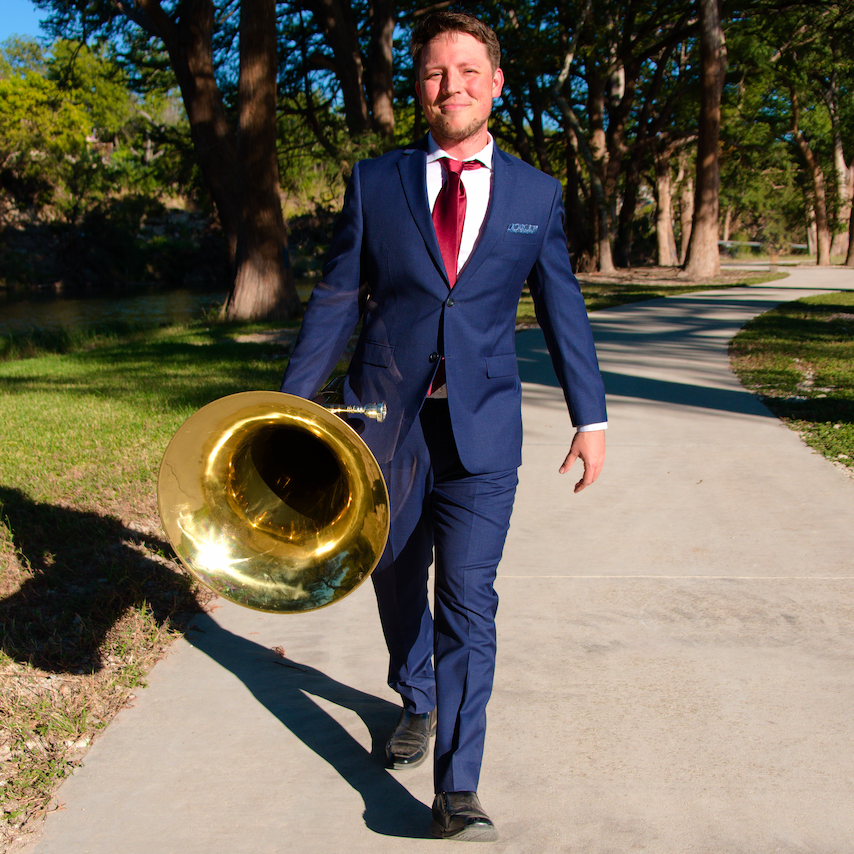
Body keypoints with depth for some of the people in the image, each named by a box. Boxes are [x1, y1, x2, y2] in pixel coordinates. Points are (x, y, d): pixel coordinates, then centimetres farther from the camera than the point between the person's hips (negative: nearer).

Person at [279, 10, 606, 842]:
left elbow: (562, 309, 10)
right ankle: (417, 703, 43)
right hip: (385, 415, 1)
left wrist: (590, 416, 9)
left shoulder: (535, 193, 5)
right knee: (397, 578, 16)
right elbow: (335, 298, 4)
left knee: (468, 595, -8)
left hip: (481, 427, -1)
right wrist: (289, 401, 1)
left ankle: (457, 792, -2)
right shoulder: (374, 182, 3)